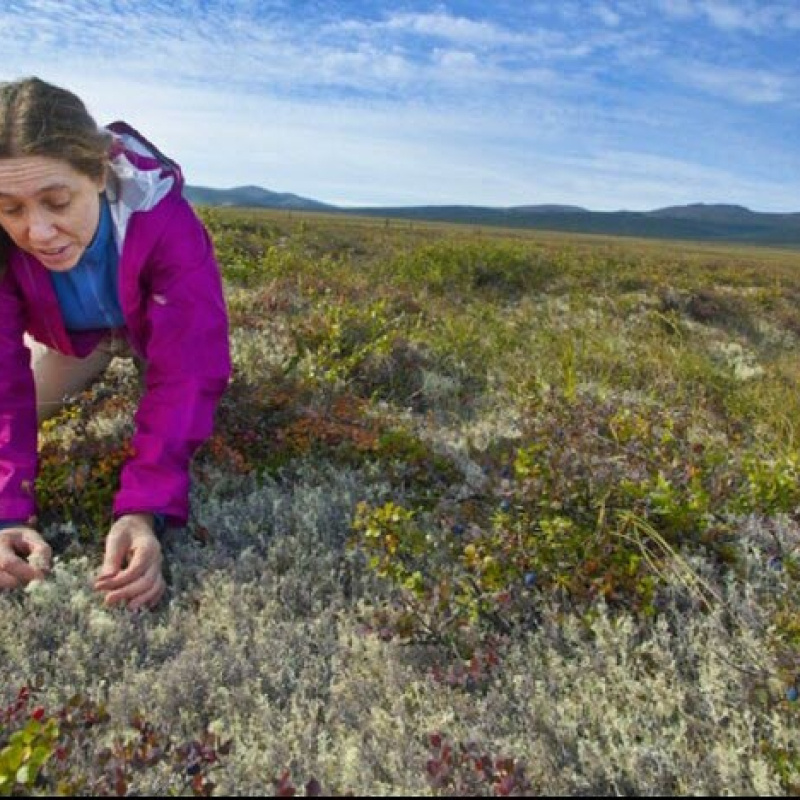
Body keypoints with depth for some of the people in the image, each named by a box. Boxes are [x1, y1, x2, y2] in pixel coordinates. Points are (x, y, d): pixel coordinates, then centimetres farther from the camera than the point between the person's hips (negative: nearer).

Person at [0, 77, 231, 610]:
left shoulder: (164, 218, -42)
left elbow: (184, 371, -46)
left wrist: (145, 511, -58)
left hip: (155, 325, -1)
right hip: (69, 335, 2)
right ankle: (101, 367, 32)